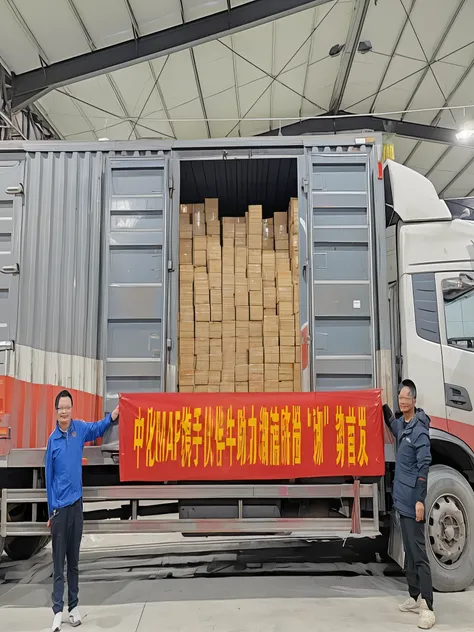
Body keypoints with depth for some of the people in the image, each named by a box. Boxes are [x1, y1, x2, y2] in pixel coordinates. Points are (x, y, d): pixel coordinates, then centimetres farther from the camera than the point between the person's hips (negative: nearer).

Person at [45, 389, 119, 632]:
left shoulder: (79, 428, -2)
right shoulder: (52, 439, -7)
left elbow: (97, 428, 19)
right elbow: (49, 477, -2)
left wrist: (112, 417, -1)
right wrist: (51, 511, -1)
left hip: (76, 503, 3)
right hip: (59, 506, -3)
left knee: (74, 560, 13)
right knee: (59, 562, 1)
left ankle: (74, 606, 22)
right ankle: (58, 611, 6)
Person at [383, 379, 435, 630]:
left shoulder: (419, 428, -16)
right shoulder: (402, 424, 8)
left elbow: (424, 465, -20)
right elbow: (392, 424, 35)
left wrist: (420, 499, -22)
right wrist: (382, 405, 26)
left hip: (412, 500, -9)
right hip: (402, 498, 9)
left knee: (418, 551, -7)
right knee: (409, 551, 15)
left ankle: (427, 607, -3)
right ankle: (414, 597, 25)